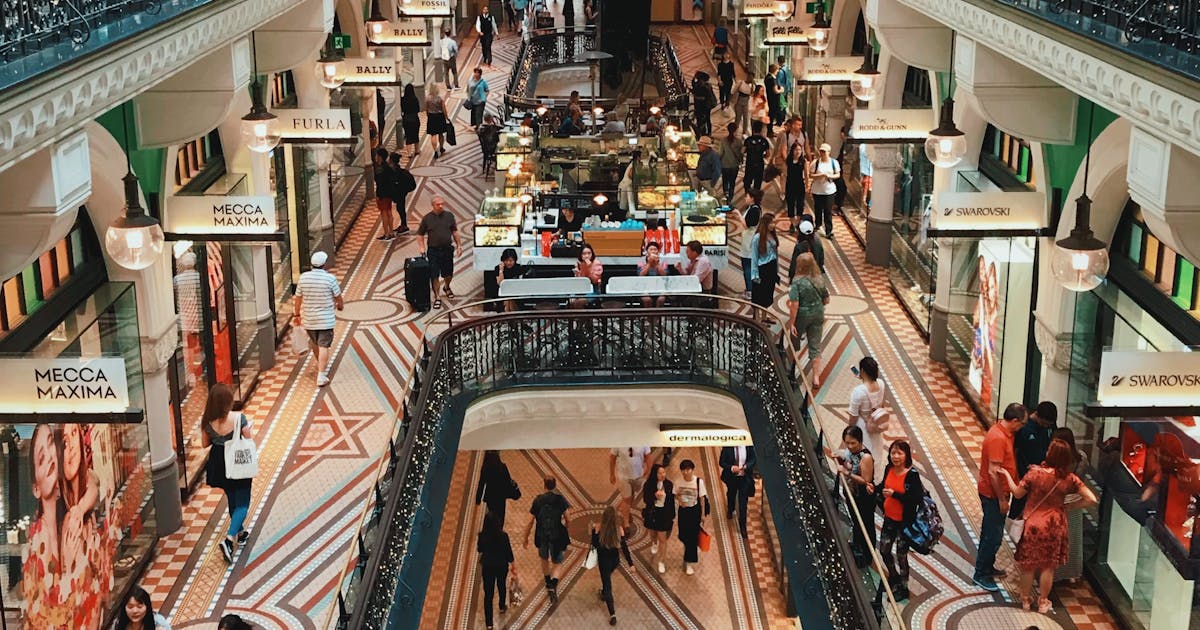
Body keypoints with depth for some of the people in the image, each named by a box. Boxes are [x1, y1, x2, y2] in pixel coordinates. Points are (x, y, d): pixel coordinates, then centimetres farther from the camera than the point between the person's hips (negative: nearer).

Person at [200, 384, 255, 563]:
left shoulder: (208, 421, -12)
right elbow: (249, 441, -15)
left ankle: (240, 533, 41)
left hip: (219, 464, 4)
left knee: (232, 499, 25)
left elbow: (205, 443, 2)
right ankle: (229, 539, -11)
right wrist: (250, 430, 4)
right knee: (242, 503, 6)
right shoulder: (239, 418, -24)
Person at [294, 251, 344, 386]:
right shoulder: (330, 278, -15)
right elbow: (338, 296, -2)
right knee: (323, 346, -2)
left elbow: (298, 298, 0)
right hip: (326, 319, -4)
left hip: (309, 318, 4)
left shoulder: (303, 277, -7)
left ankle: (321, 366, 46)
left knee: (314, 343, 24)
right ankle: (321, 377, -6)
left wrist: (297, 315, 13)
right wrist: (340, 305, 21)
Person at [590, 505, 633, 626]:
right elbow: (624, 548, -10)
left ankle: (612, 614, -4)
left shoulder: (599, 528, -19)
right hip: (615, 560, 3)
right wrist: (630, 563, -4)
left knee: (607, 583, 3)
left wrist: (593, 530, -1)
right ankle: (603, 593, 60)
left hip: (603, 560, -3)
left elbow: (595, 544, -12)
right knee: (607, 577, 33)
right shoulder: (619, 529, -13)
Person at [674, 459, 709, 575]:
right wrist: (679, 501, -16)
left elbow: (702, 498, -9)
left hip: (695, 511, -3)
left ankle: (688, 563, 13)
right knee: (683, 535, 13)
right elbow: (676, 494, 6)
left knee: (692, 536, 0)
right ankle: (694, 549, 47)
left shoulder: (699, 482, -17)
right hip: (683, 511, 3)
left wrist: (703, 514, -5)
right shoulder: (679, 482, -9)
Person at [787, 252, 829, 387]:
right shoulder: (819, 280, -4)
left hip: (802, 315, -4)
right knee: (815, 346, 8)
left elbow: (794, 305, -23)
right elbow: (826, 300, 5)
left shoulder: (797, 282, -19)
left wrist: (791, 323, -19)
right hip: (818, 315, 4)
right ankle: (816, 377, 6)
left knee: (795, 340, 22)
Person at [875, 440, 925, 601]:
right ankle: (894, 577, 45)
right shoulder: (889, 469, -2)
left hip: (905, 521, -6)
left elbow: (917, 499, -25)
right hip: (889, 518, 6)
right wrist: (875, 488, -6)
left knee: (900, 555, 6)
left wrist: (894, 494, -29)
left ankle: (902, 589, 25)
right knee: (884, 551, 19)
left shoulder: (912, 474, -21)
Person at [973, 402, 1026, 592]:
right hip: (993, 494, -10)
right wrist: (1002, 499, -21)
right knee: (994, 535, -2)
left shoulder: (1003, 432, 5)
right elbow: (993, 472, -27)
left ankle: (986, 567, 34)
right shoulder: (997, 438, -26)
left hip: (996, 492, 10)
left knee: (991, 532, 21)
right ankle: (981, 574, 7)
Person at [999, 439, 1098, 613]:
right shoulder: (1069, 479, -13)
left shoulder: (1034, 473, -18)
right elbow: (1092, 499, -12)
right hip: (1054, 527, 1)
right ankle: (1043, 602, 27)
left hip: (1033, 524, -1)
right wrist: (1071, 506, 2)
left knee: (1028, 564, 16)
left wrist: (1007, 474, 11)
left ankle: (1025, 599, 29)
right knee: (1048, 565, 16)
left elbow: (1017, 493, -3)